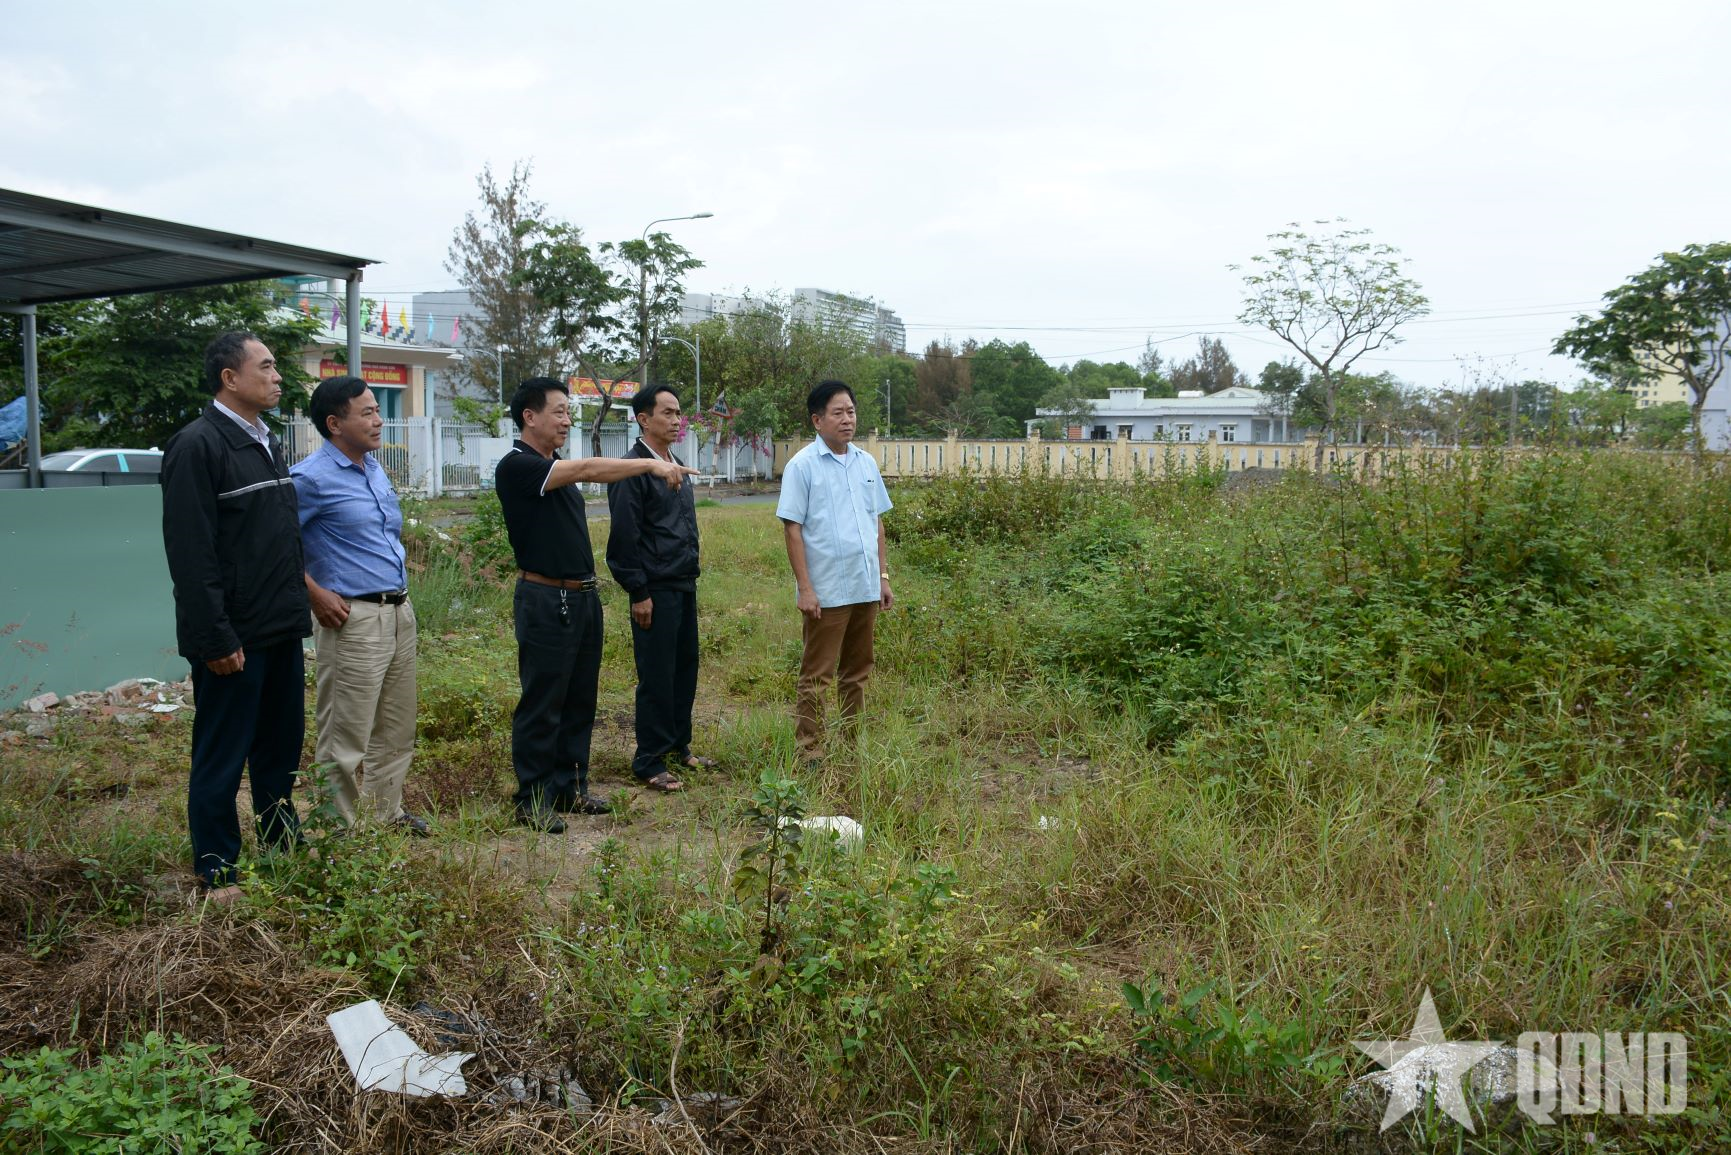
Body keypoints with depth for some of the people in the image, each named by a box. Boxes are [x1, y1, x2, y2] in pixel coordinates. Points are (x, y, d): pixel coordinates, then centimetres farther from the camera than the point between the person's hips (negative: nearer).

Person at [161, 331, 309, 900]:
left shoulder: (266, 442, 14)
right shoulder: (198, 446, -14)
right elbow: (190, 553, -19)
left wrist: (297, 610, 15)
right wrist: (215, 637, -22)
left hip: (281, 631, 8)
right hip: (234, 637, -8)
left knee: (280, 748, 18)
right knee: (221, 759, 4)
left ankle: (283, 843, 31)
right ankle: (217, 874, 16)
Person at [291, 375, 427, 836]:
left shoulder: (375, 469, 14)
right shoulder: (312, 478, -12)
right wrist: (316, 595, -14)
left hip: (399, 611, 8)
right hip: (353, 619, -8)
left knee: (396, 728, 16)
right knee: (346, 737, 0)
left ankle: (387, 813, 29)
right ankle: (344, 829, 11)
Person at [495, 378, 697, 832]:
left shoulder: (557, 468, 15)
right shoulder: (516, 466, -14)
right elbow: (587, 469, -26)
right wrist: (651, 464, -29)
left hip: (582, 597, 9)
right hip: (546, 601, -9)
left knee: (580, 702, 14)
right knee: (542, 706, -1)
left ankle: (571, 788, 25)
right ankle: (533, 802, 10)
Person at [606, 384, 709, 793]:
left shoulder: (677, 466, 14)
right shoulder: (633, 470, -12)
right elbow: (624, 537, -15)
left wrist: (691, 572, 18)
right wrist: (639, 594, -15)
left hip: (684, 586, 8)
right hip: (656, 590, -8)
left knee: (686, 668, 13)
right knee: (656, 677, -2)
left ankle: (678, 746, 27)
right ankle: (649, 763, 9)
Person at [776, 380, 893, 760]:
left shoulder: (866, 462, 10)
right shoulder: (802, 466, -7)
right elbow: (792, 529, -10)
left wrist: (883, 575, 12)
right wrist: (804, 587, -14)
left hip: (866, 588, 6)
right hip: (826, 591, -6)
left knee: (857, 672, 14)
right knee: (817, 675, 2)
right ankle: (809, 750, 9)